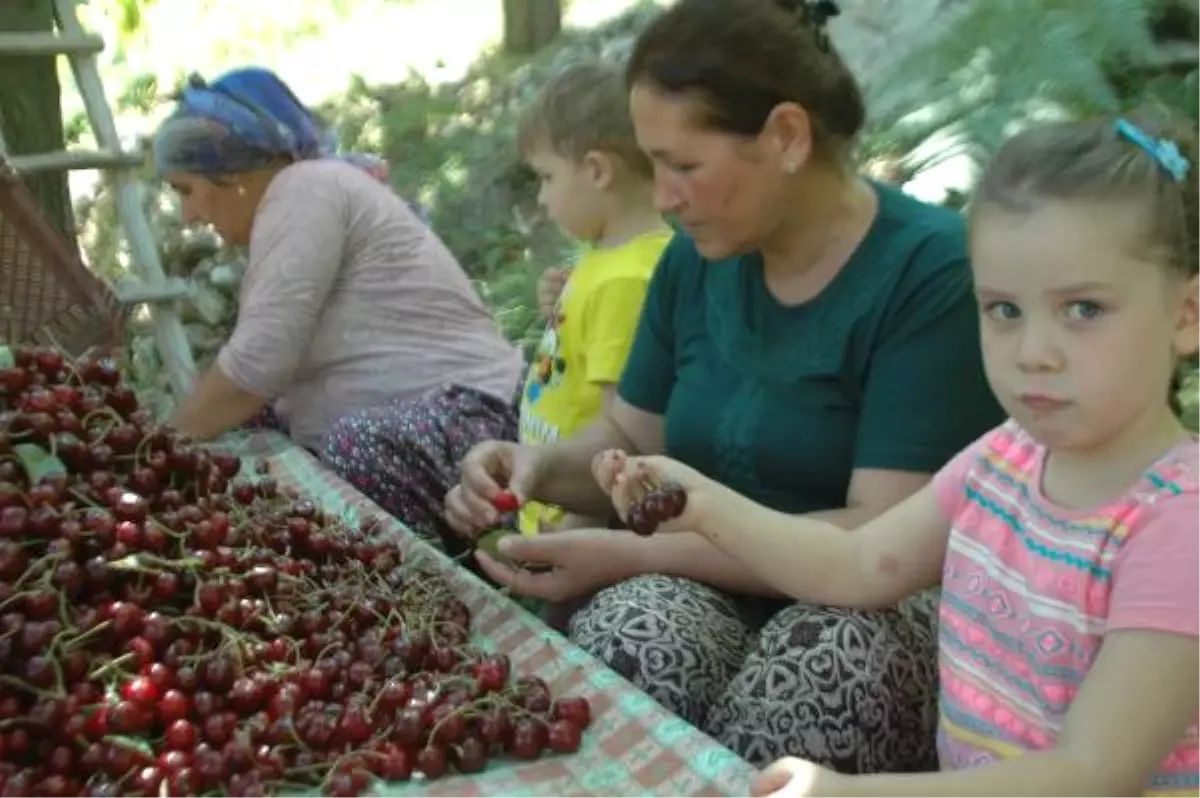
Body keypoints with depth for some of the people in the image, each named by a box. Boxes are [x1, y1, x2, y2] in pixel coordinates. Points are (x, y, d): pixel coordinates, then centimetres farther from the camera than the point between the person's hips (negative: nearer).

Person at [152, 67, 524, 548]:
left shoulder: (304, 190, -8)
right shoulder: (306, 191, 23)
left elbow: (255, 363, -17)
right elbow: (269, 369, 14)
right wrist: (180, 436, 5)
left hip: (450, 423, -10)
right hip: (394, 424, 10)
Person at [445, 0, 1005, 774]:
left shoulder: (931, 272, -15)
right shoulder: (699, 256, 3)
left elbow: (883, 539, -20)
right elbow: (633, 440, 13)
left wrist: (634, 553, -23)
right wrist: (544, 466, -10)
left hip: (886, 603, -3)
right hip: (719, 587, 4)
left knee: (800, 687, -35)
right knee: (629, 637, -29)